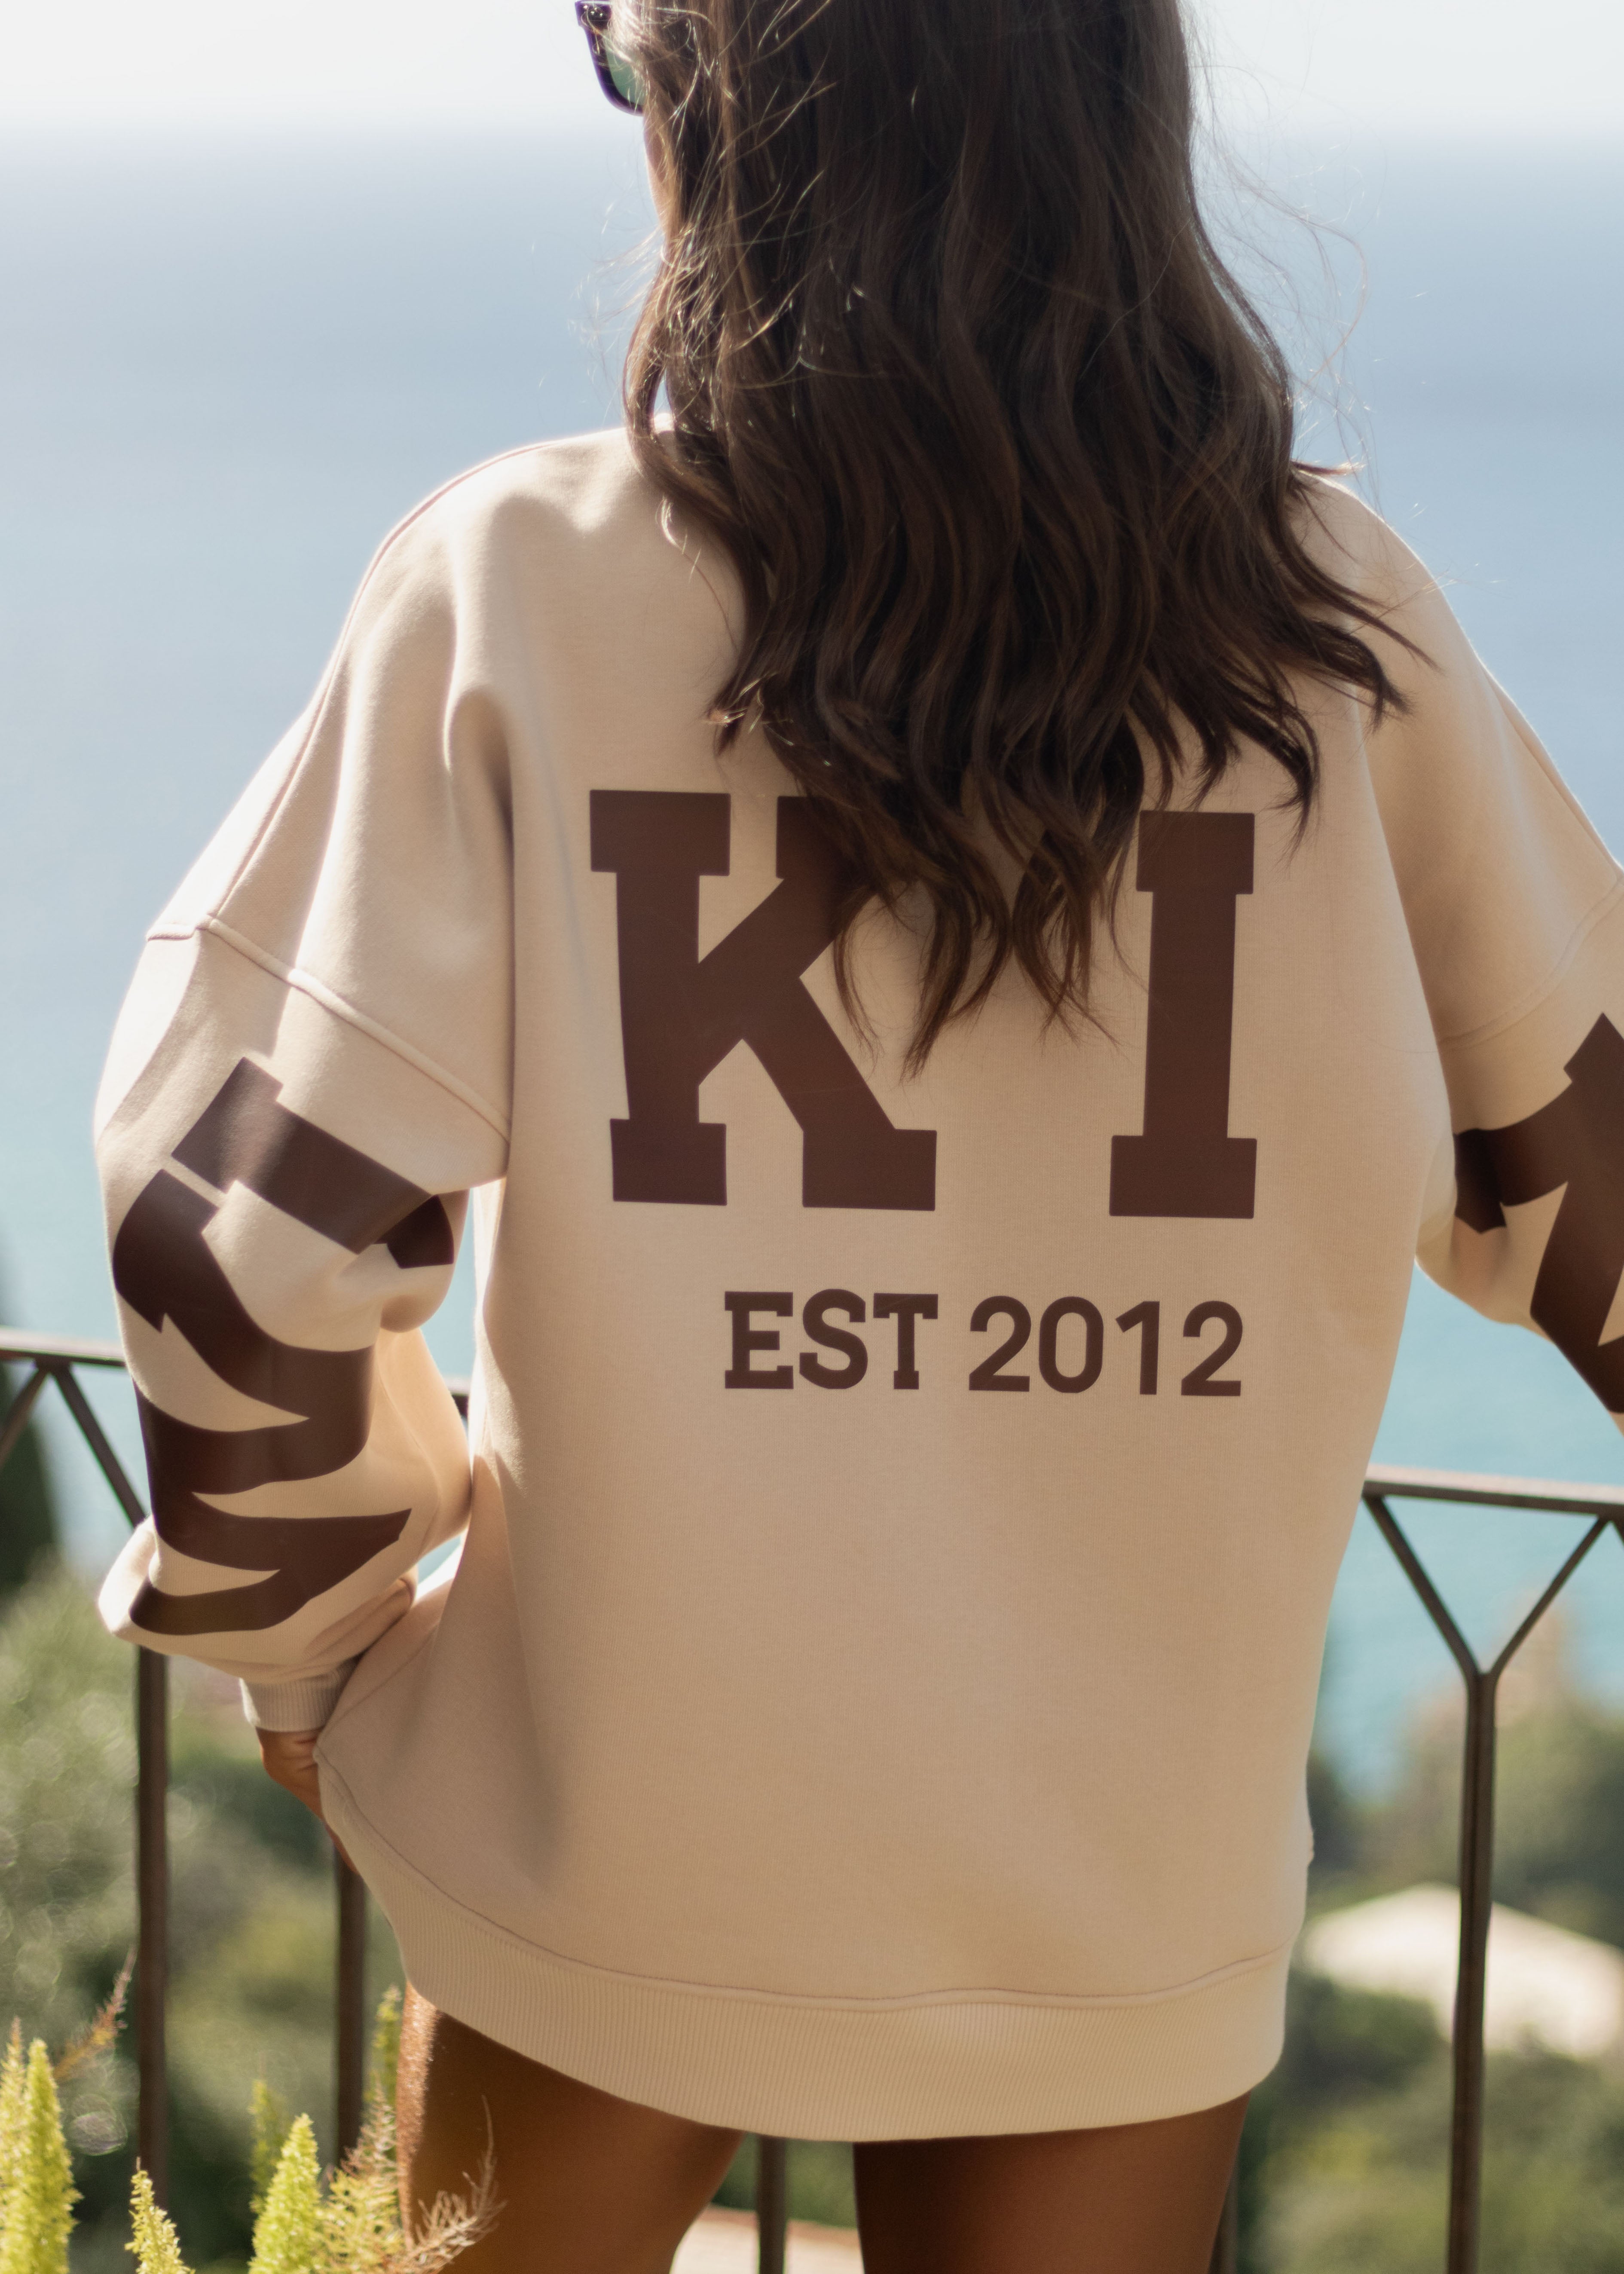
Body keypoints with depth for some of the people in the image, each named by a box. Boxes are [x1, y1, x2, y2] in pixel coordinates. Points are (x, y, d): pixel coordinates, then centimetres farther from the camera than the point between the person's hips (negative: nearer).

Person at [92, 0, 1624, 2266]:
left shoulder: (517, 585, -13)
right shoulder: (1334, 616, -8)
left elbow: (245, 1240, -14)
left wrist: (306, 1632, 4)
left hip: (606, 1842, -1)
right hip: (1128, 1897, 1)